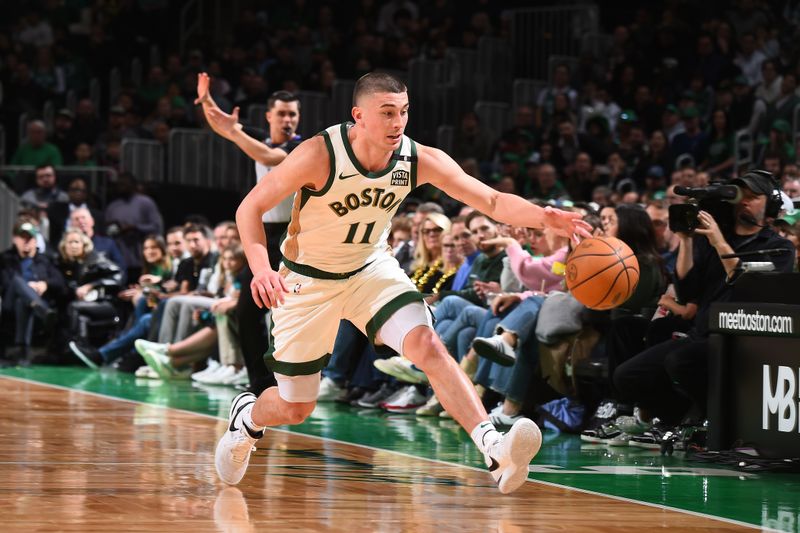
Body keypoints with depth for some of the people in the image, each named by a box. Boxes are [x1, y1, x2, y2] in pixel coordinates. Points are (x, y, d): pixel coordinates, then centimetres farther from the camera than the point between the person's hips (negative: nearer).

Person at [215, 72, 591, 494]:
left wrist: (544, 216, -36)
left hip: (371, 269, 2)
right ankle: (247, 417, 44)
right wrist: (261, 269, -39)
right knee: (294, 409, 7)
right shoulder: (320, 155, -28)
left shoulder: (420, 161, -18)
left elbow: (493, 201, -16)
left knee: (426, 345, -25)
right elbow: (250, 208, -21)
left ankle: (495, 451, -35)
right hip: (307, 281, -2)